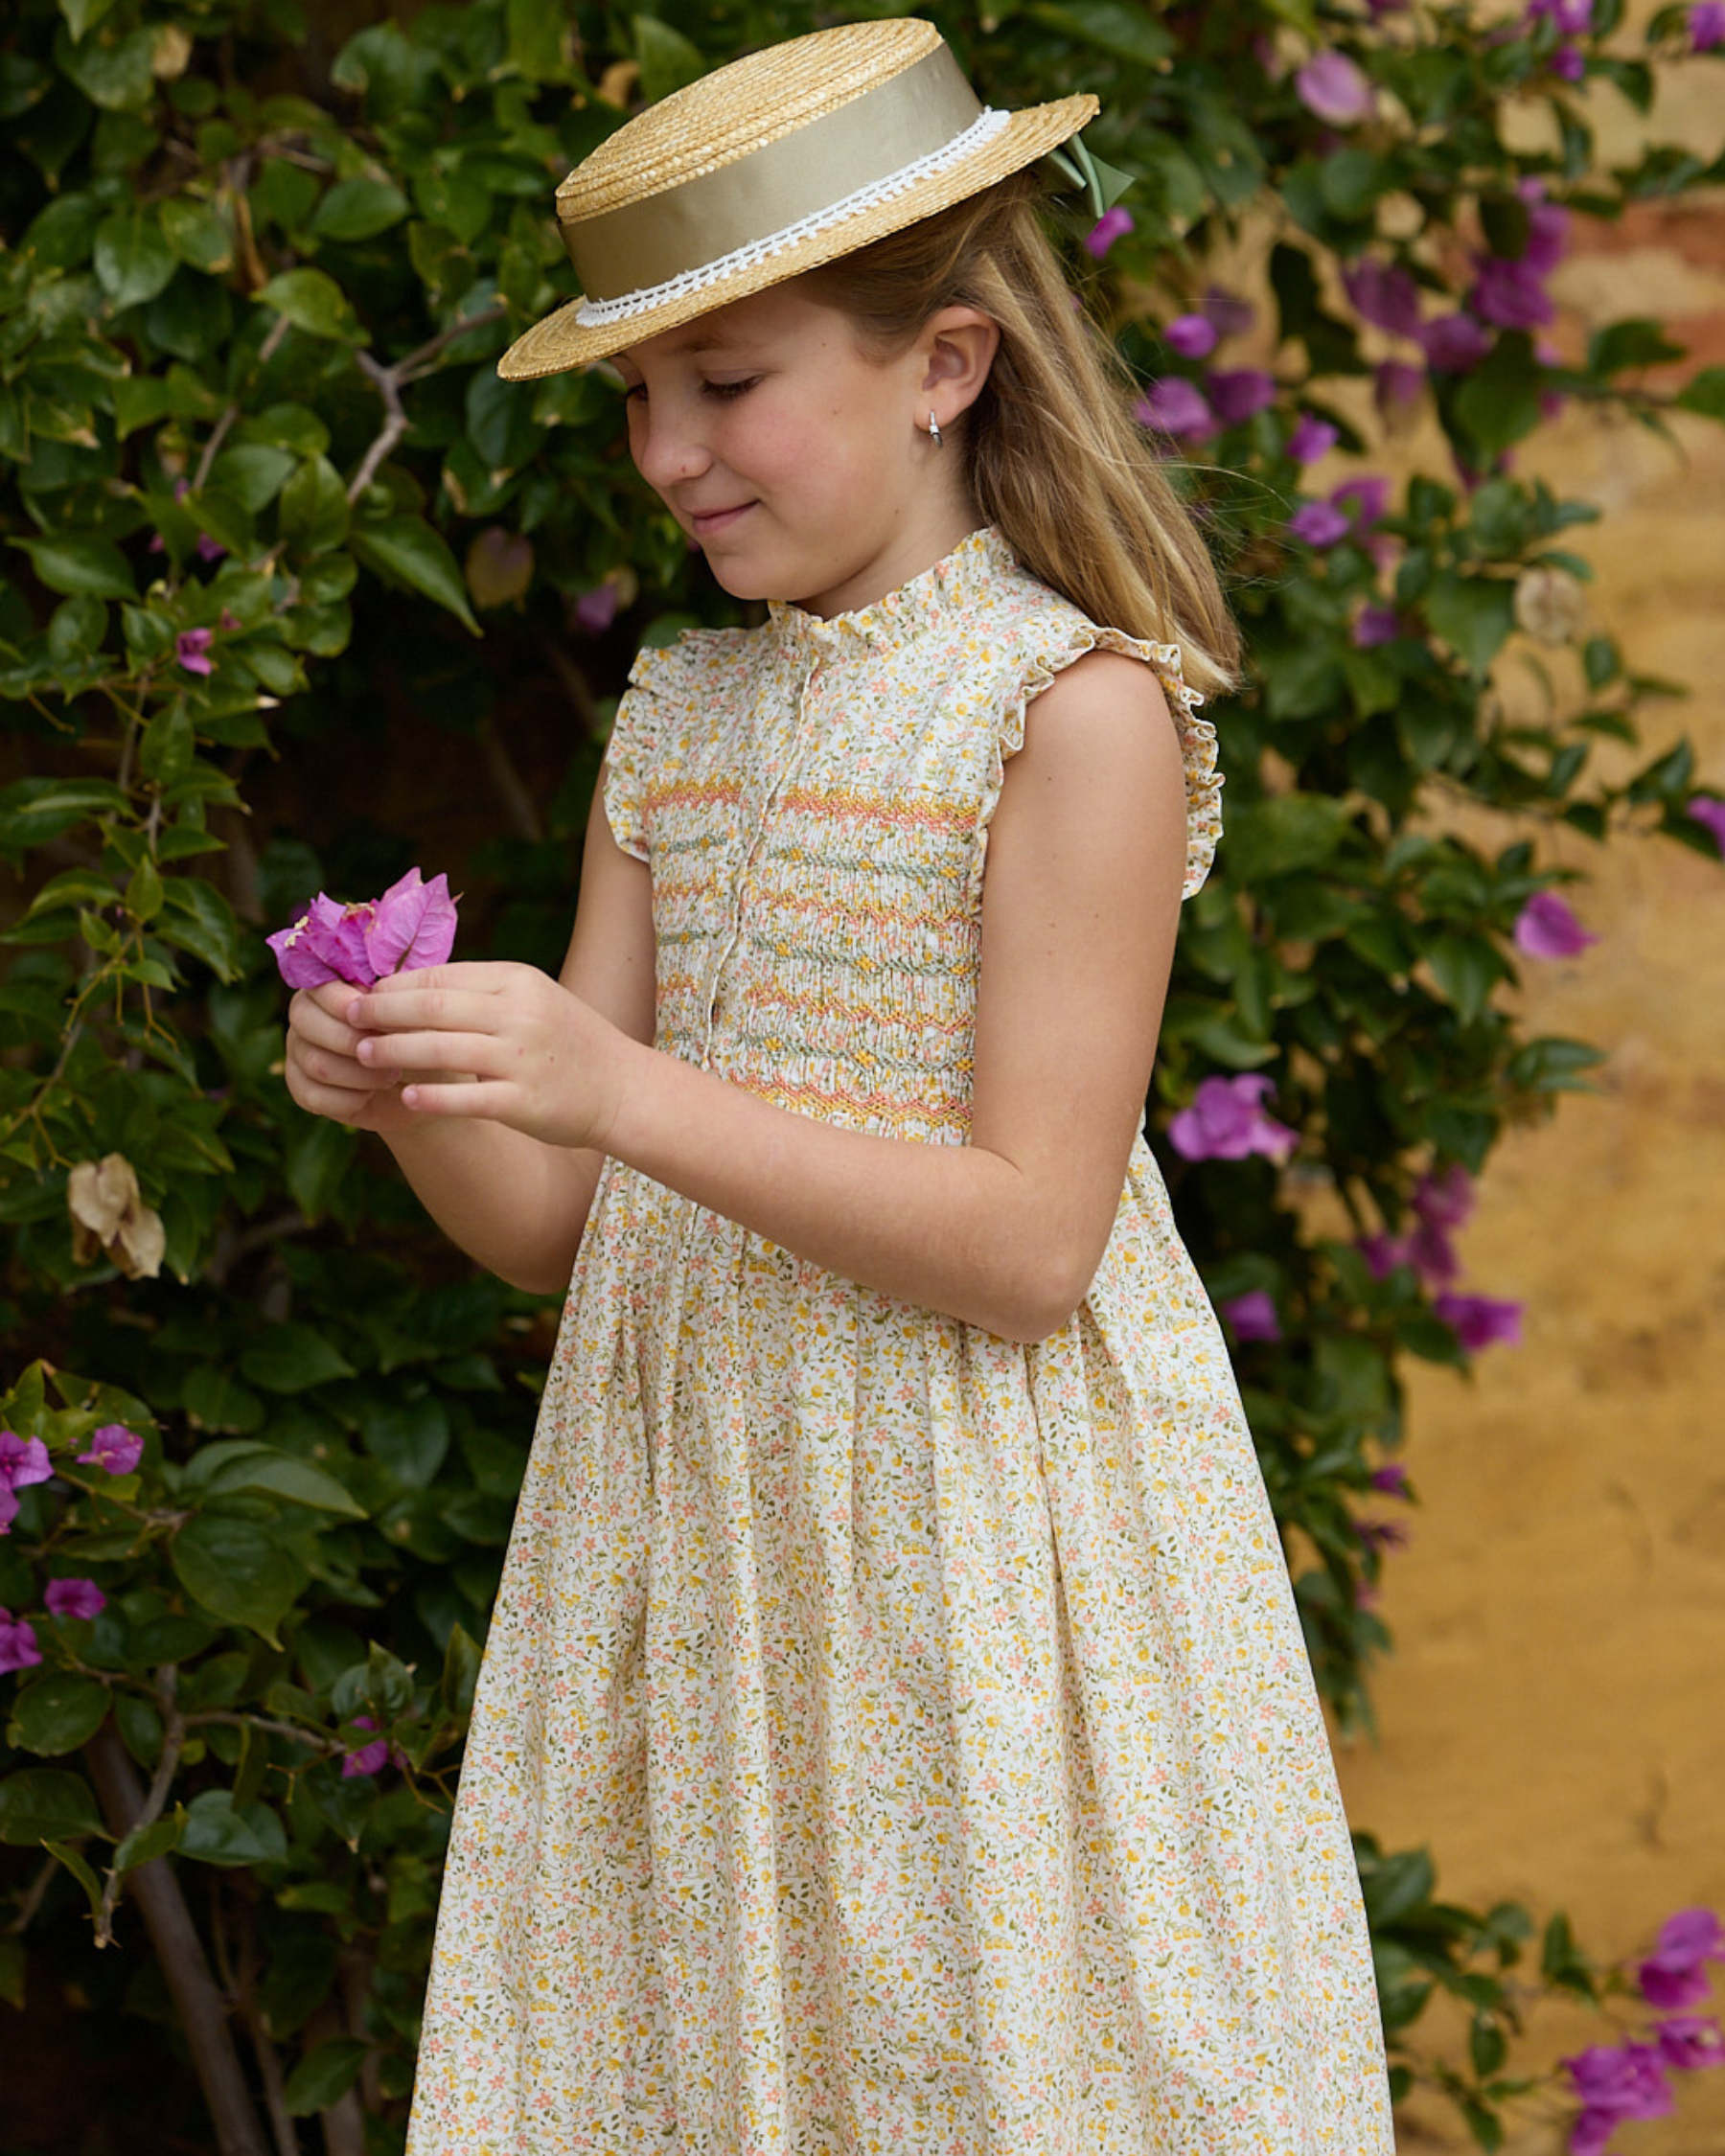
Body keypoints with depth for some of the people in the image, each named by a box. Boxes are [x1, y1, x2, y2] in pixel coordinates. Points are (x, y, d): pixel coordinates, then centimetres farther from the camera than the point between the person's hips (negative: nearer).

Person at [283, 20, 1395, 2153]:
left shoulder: (1075, 709, -10)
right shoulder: (674, 718, 10)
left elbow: (1030, 1242, -17)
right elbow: (551, 1225, 10)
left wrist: (623, 1091, -23)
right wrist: (422, 1103, -11)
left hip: (966, 1548, -6)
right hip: (678, 1526, 6)